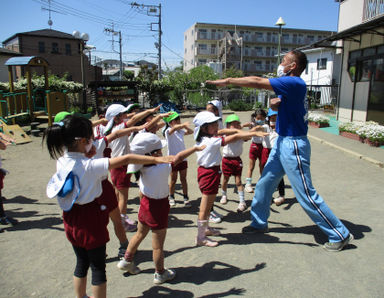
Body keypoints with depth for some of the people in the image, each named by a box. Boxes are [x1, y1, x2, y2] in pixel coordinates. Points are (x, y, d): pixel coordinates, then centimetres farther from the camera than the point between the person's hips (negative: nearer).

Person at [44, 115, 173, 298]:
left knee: (81, 263, 25)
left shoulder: (62, 161, -6)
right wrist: (156, 159, -26)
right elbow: (125, 159, -29)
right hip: (90, 221, -7)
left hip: (72, 219, 7)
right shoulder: (90, 166, -26)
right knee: (98, 267, 11)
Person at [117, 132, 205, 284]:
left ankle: (127, 260, 45)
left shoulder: (142, 168, -11)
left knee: (140, 234, 29)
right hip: (158, 207, -7)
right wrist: (196, 148, -12)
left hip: (146, 203, 7)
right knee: (158, 245, 12)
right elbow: (179, 157, -22)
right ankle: (160, 274, 32)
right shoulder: (162, 168, -29)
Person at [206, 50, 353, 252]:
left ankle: (340, 235, 15)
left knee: (306, 194, -1)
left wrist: (227, 81, -13)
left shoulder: (295, 83, -19)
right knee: (264, 183, 15)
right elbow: (279, 106, 22)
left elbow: (257, 82, -22)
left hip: (293, 145, -10)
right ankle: (259, 223, 32)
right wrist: (275, 103, -3)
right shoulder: (290, 85, 11)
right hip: (282, 142, 10)